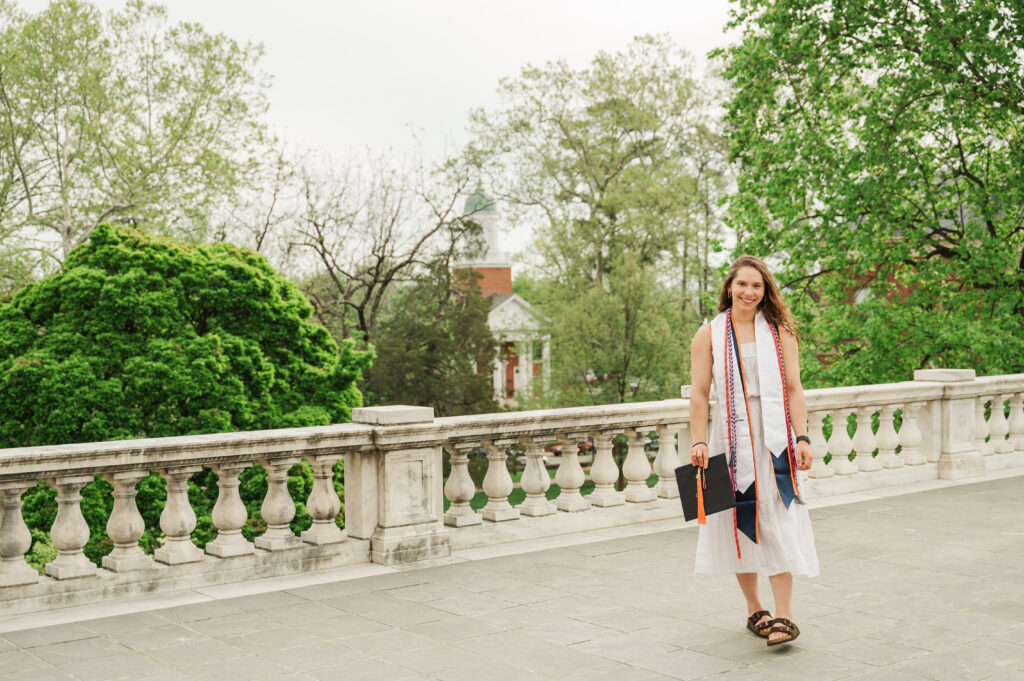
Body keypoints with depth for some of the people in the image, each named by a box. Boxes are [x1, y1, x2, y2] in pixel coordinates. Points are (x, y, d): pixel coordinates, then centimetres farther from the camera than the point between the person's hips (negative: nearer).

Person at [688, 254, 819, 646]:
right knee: (738, 524, 6)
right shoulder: (709, 334, 5)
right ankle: (754, 610, 19)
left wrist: (802, 437, -5)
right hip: (730, 438, 1)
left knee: (778, 524, -7)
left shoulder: (780, 332, 7)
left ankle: (783, 617, -6)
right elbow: (699, 393, 2)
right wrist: (699, 442, -6)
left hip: (773, 437, -1)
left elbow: (793, 389, 3)